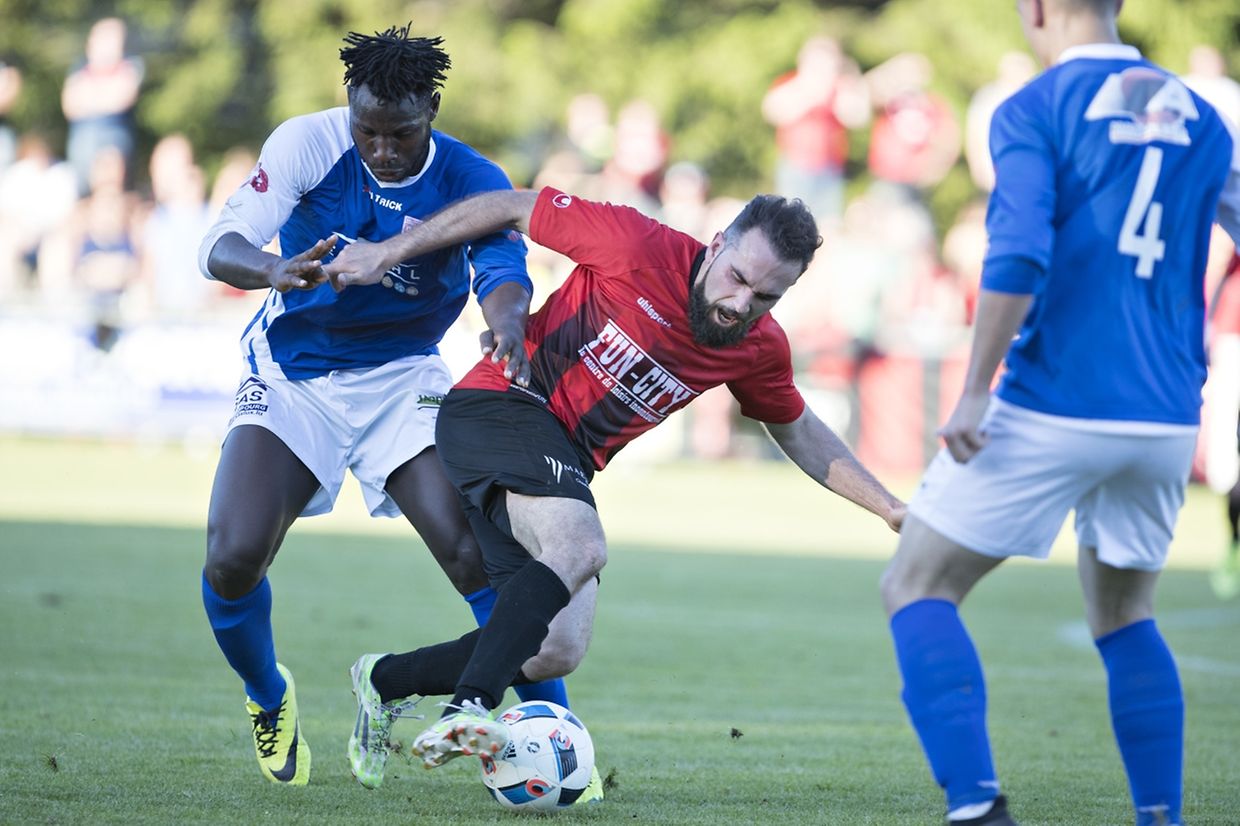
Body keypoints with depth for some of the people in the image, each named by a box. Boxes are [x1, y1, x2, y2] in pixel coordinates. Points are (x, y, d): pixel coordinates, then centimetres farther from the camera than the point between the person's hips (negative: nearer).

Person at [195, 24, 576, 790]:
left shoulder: (470, 181, -15)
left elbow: (504, 264, -32)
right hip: (290, 374, 0)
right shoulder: (308, 143, -16)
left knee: (478, 555, -19)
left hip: (401, 375, 0)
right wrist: (275, 271, -49)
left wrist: (508, 320, -57)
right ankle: (269, 700, 16)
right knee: (233, 558, -16)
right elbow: (222, 245, -24)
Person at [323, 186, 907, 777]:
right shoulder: (639, 245, -19)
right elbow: (514, 208, -8)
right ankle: (467, 710, -42)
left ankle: (386, 682, 17)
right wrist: (387, 253, -6)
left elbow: (798, 432, 19)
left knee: (557, 652, -2)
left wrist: (889, 508, 12)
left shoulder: (761, 349, -1)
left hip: (567, 464, 7)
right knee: (580, 548, -34)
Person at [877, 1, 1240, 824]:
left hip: (1053, 409, -5)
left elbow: (1018, 256, -17)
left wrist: (975, 391, -15)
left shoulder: (1032, 111, -5)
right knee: (1123, 616, 23)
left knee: (918, 587, 5)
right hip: (1168, 418, 5)